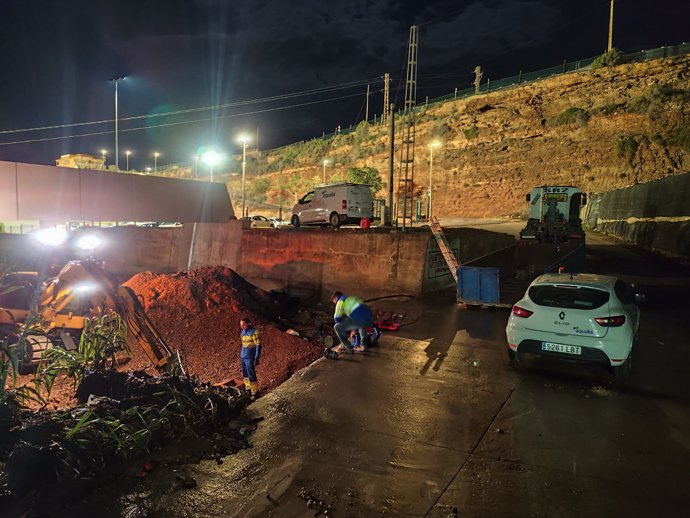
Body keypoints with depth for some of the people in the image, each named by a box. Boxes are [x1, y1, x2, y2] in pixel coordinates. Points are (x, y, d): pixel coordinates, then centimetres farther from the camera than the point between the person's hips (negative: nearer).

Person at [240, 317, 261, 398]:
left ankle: (255, 392, 3)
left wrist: (257, 358, -19)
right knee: (245, 374, 13)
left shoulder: (254, 332, -15)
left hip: (250, 357, -8)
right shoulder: (243, 332, 9)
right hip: (244, 356, 8)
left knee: (251, 374, -6)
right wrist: (242, 354, 20)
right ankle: (248, 389, 25)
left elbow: (258, 345, -16)